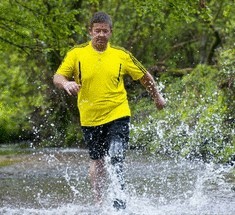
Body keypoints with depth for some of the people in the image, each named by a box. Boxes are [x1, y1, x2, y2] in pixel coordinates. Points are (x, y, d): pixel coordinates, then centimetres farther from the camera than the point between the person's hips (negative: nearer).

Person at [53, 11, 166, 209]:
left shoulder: (121, 55, 0)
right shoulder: (77, 54, -1)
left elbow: (144, 76, 13)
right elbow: (58, 77, -4)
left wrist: (157, 96, 21)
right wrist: (66, 83, -27)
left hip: (118, 116, -2)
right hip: (90, 118, 2)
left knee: (116, 159, -17)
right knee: (97, 161, 14)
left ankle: (119, 203, -14)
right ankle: (99, 204, 25)